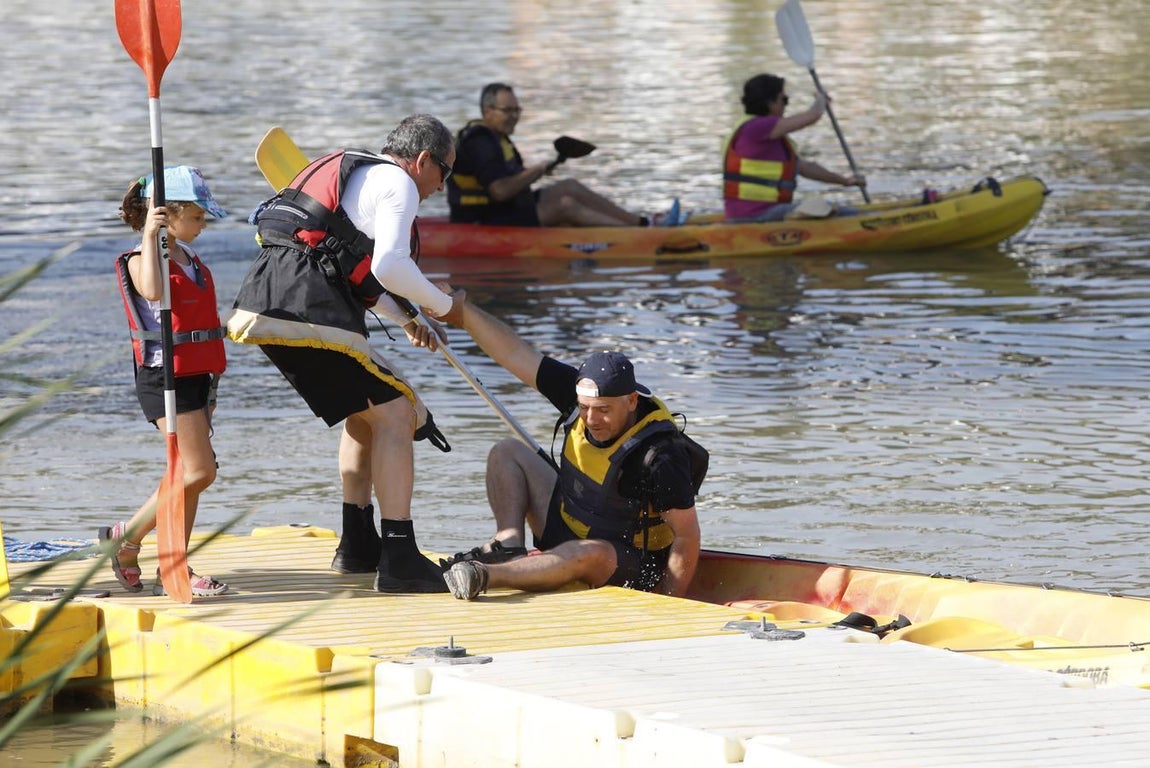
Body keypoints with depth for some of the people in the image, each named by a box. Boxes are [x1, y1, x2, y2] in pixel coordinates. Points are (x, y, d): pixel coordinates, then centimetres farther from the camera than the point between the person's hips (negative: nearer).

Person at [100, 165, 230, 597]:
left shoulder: (188, 259, 16)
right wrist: (150, 236, -35)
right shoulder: (140, 261, -11)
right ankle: (127, 537, -3)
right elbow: (153, 290, -36)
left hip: (195, 376, 9)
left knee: (188, 476, 7)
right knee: (199, 471, -15)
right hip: (165, 376, -9)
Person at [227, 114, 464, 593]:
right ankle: (399, 559, -17)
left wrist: (405, 320, 43)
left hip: (263, 303, 10)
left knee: (365, 413, 25)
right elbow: (389, 266, -15)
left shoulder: (354, 172, 30)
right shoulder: (397, 183, -1)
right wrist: (442, 306, 1)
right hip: (306, 309, -10)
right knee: (395, 413, -9)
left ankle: (357, 545, 29)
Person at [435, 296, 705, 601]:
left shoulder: (660, 457, -31)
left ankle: (481, 576, -53)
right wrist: (457, 308, -13)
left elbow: (687, 537, -26)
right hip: (566, 533, 8)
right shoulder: (587, 393, -12)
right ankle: (509, 544, -16)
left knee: (593, 554, -43)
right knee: (508, 453, 8)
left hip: (626, 569, -8)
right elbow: (515, 354, -9)